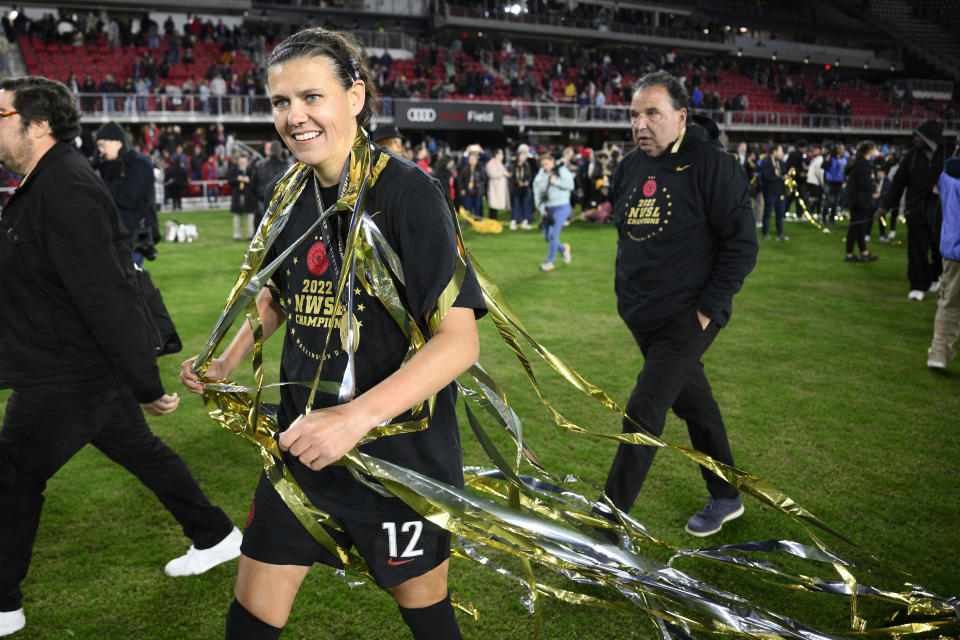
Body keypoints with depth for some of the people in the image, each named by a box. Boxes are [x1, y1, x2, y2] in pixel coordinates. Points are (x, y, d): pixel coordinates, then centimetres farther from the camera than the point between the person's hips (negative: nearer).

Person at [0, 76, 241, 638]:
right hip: (95, 371, 10)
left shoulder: (65, 192, -24)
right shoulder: (50, 182, 10)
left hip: (68, 380, -10)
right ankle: (217, 537, 33)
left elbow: (108, 299, -28)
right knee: (142, 451, 19)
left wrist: (146, 386, -26)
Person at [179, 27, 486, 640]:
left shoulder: (409, 191, -17)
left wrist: (359, 415, -34)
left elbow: (459, 339, -24)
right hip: (305, 445, 6)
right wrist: (227, 362, 7)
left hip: (400, 448, -5)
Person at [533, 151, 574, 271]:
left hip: (561, 207, -6)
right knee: (547, 236, 8)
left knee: (553, 235, -12)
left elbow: (570, 184, -13)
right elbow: (537, 194, 5)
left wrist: (556, 182, -18)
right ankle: (563, 248, 35)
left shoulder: (561, 170, -4)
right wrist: (542, 210, -3)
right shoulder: (540, 176, 7)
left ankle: (549, 262, -1)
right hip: (547, 209, 6)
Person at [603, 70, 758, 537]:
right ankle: (725, 498, 37)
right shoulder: (629, 168, 7)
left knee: (643, 412, -8)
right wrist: (627, 296, 14)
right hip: (643, 318, 7)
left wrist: (708, 309, -17)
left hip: (688, 319, -7)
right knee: (693, 402, 19)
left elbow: (741, 244, -14)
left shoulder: (712, 165, -14)